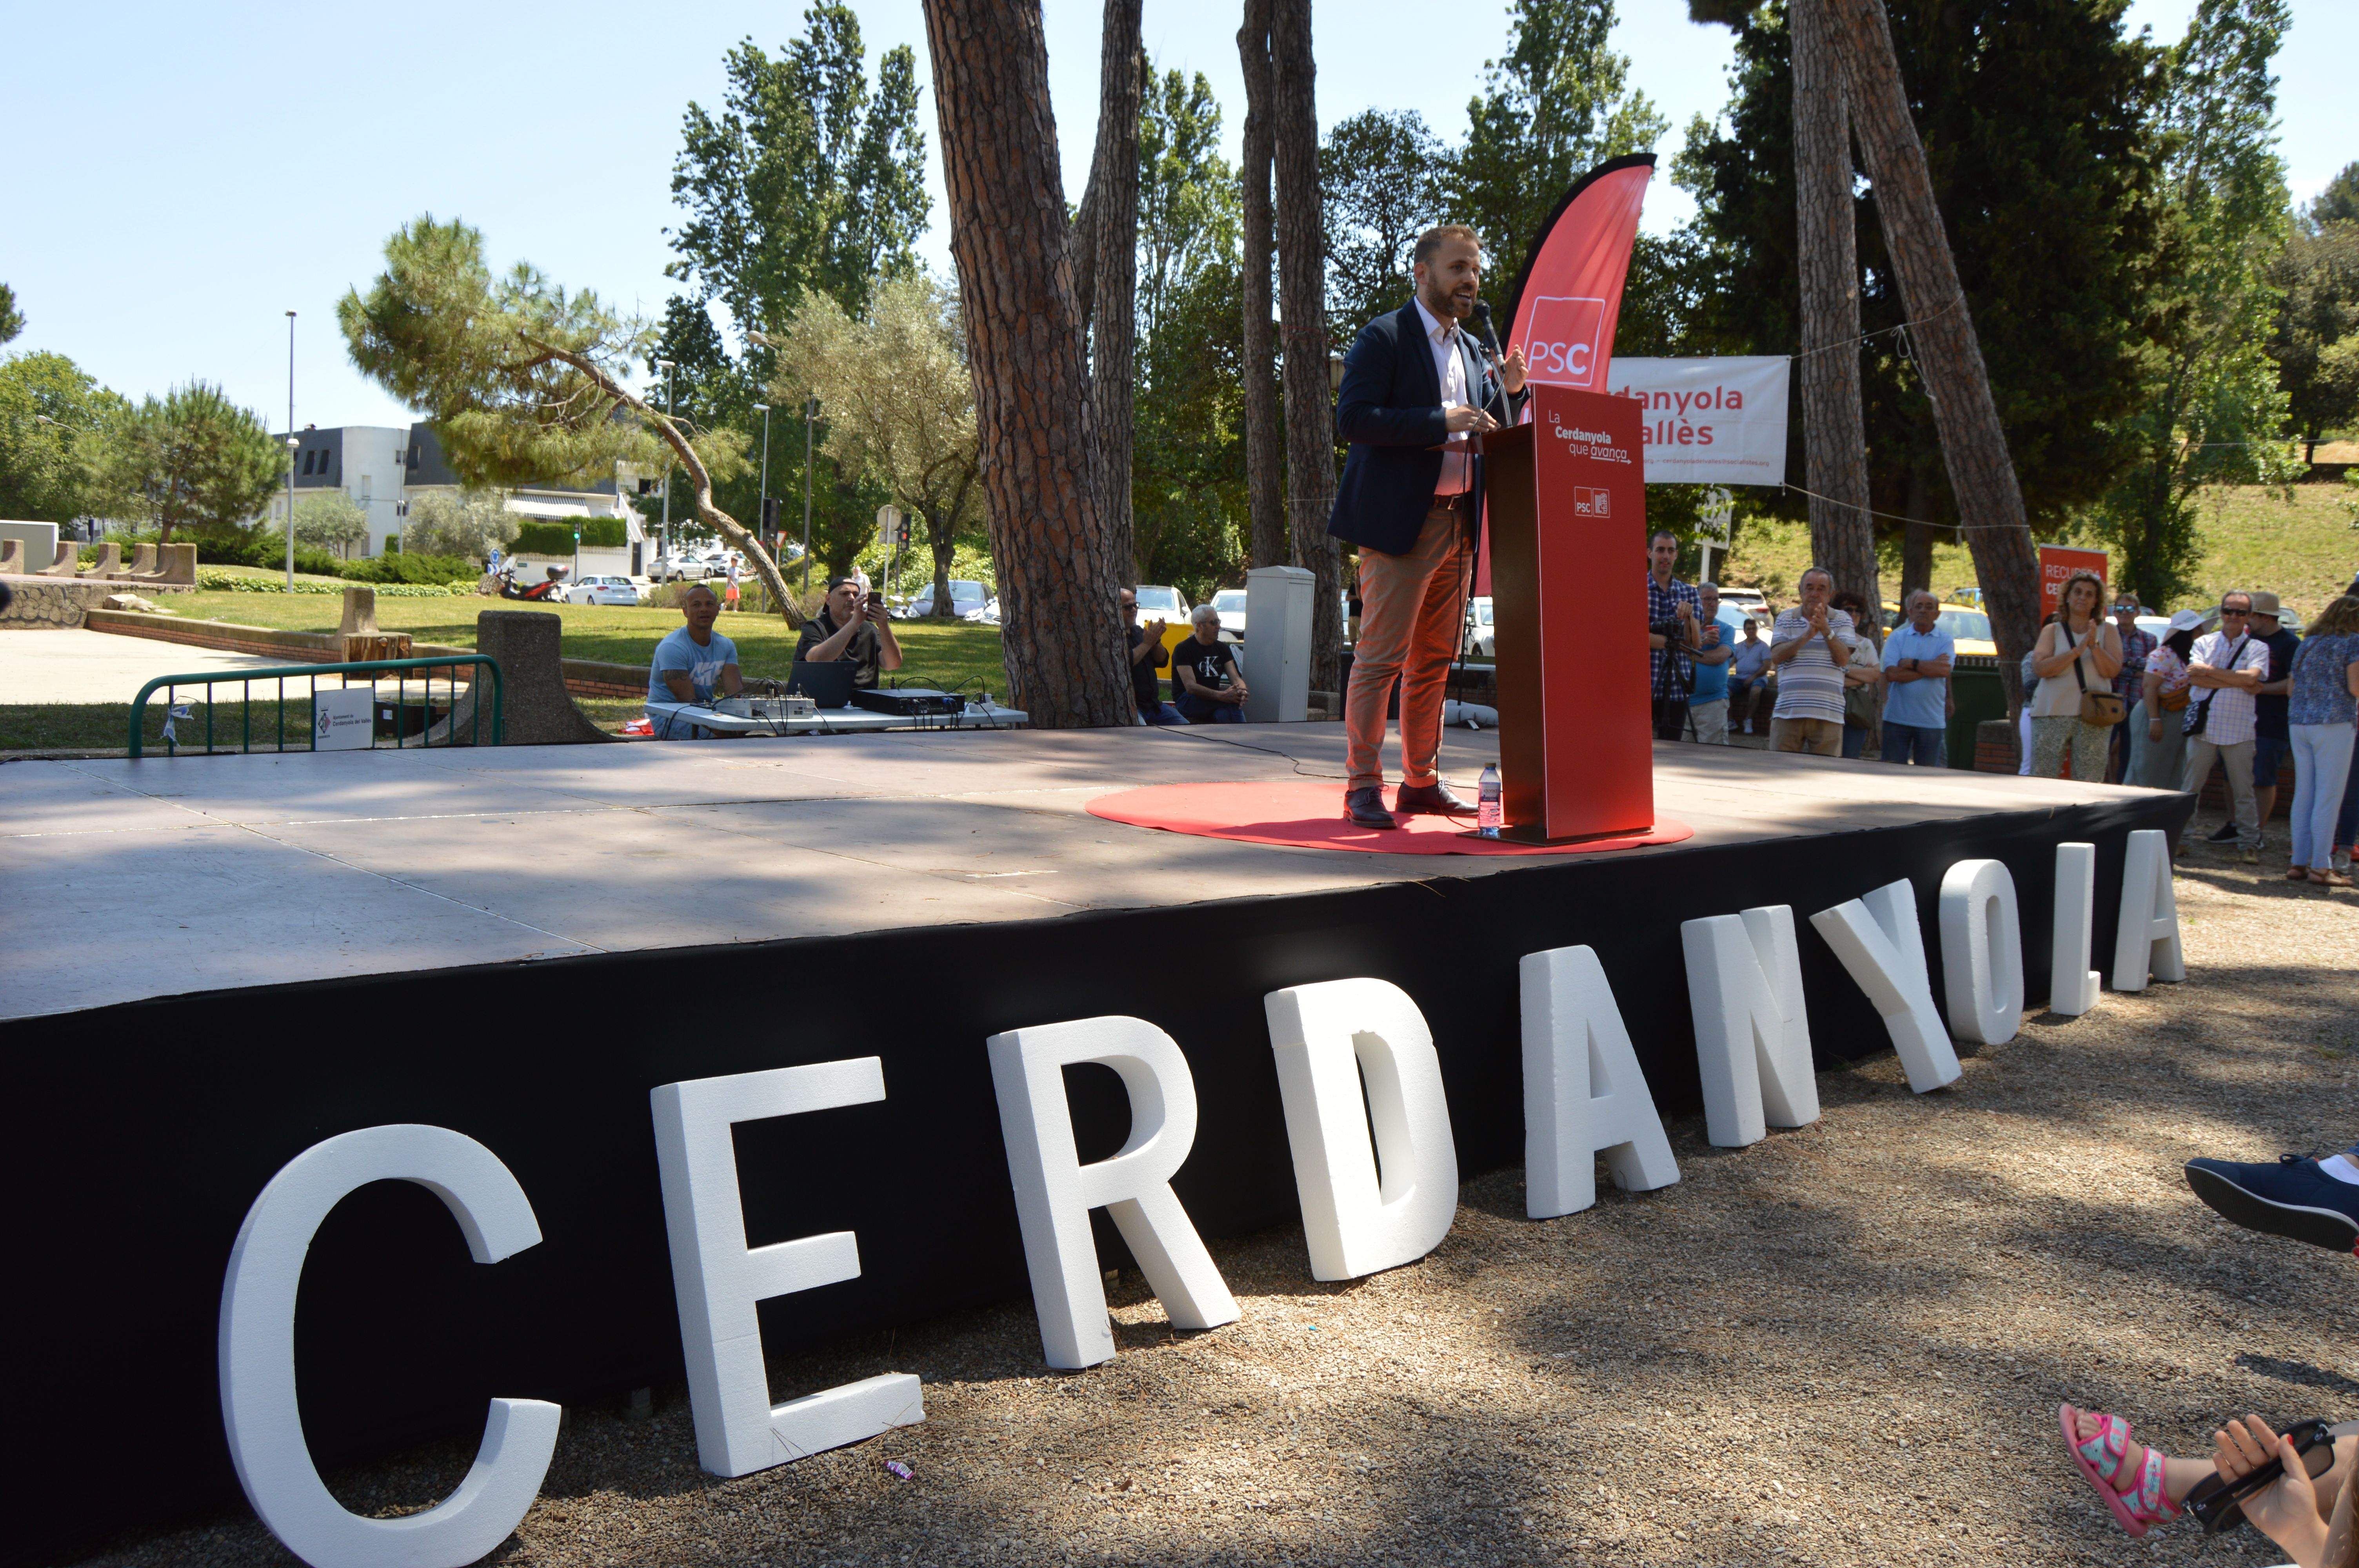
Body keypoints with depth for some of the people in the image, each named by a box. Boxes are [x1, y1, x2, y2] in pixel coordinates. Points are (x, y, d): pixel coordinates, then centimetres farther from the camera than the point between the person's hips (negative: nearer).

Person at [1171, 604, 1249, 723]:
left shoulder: (1223, 648, 14)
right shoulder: (1183, 649, -6)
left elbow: (1236, 678, 4)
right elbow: (1191, 687, -18)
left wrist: (1242, 691, -24)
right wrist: (1222, 695, -33)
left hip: (1214, 701, 5)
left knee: (1223, 714, -32)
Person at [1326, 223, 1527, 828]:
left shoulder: (1473, 352, 20)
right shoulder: (1383, 338, -4)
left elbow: (1494, 440, 23)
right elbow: (1352, 419, -16)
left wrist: (1509, 393, 3)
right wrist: (1441, 422, -19)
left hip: (1457, 523, 8)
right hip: (1399, 522, -7)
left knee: (1434, 660, 11)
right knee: (1380, 658, -8)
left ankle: (1422, 781, 19)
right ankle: (1363, 787, -3)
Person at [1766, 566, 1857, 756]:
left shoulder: (1842, 620, 10)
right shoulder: (1786, 619, 10)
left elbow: (1844, 659, -3)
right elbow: (1776, 657, -4)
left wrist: (1826, 631, -15)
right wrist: (1806, 636, -15)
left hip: (1828, 714, 0)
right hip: (1788, 712, 0)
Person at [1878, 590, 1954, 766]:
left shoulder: (1946, 641, 6)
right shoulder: (1897, 638, 6)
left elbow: (1945, 671, -13)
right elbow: (1892, 674, -9)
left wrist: (1910, 663, -9)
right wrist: (1930, 668, -8)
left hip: (1931, 721, 0)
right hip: (1897, 717, 0)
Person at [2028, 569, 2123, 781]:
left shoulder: (2107, 632, 11)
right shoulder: (2053, 631, 9)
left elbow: (2112, 670, -3)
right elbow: (2039, 668, -8)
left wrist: (2094, 645, -16)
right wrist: (2077, 651, -14)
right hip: (2052, 715, 0)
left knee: (2090, 785, -2)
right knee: (2042, 781, -2)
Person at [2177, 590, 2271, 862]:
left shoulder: (2258, 649, 6)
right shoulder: (2204, 643, 9)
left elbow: (2251, 677, -14)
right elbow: (2195, 678, -7)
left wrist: (2210, 671, -10)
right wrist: (2239, 683, -11)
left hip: (2239, 730, -1)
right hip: (2204, 727, 1)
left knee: (2243, 791, 4)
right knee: (2190, 786, 3)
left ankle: (2251, 843, 12)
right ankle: (2179, 838, 10)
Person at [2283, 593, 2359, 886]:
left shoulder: (2306, 644, 15)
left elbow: (2290, 689, 17)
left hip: (2298, 723, 6)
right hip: (2334, 724, -6)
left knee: (2304, 796, 9)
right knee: (2329, 797, -3)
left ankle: (2300, 863, 11)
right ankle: (2321, 866, -3)